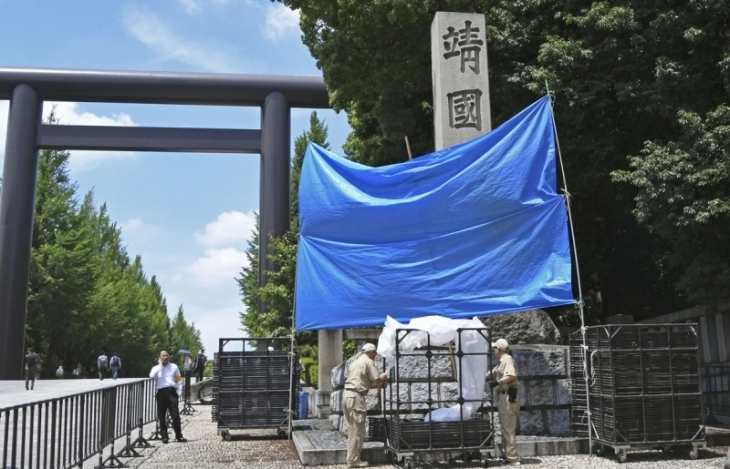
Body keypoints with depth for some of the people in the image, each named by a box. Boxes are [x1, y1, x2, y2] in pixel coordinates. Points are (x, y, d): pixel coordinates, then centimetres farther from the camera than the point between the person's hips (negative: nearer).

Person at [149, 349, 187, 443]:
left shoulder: (174, 367, 14)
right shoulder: (156, 368, 12)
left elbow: (179, 380, 13)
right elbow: (152, 376, -10)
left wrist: (179, 392, 2)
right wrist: (160, 364, -4)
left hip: (172, 392, 0)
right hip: (161, 392, 0)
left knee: (175, 415, -5)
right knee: (162, 416, 3)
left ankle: (179, 436, 0)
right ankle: (164, 436, 10)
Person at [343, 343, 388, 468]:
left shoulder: (356, 362, 23)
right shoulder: (368, 362, -4)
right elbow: (376, 381, -8)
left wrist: (379, 384, 20)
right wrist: (383, 377, 13)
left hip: (347, 395, 9)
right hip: (356, 397, -9)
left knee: (352, 430, 14)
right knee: (357, 431, -3)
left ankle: (352, 458, 18)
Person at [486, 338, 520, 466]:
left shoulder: (507, 359, -11)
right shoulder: (502, 361, 20)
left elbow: (511, 376, -27)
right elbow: (491, 373, 30)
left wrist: (497, 382, -26)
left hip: (508, 397, -10)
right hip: (504, 397, 10)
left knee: (508, 429, -8)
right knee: (505, 428, 16)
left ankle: (512, 459, -7)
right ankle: (506, 455, 23)